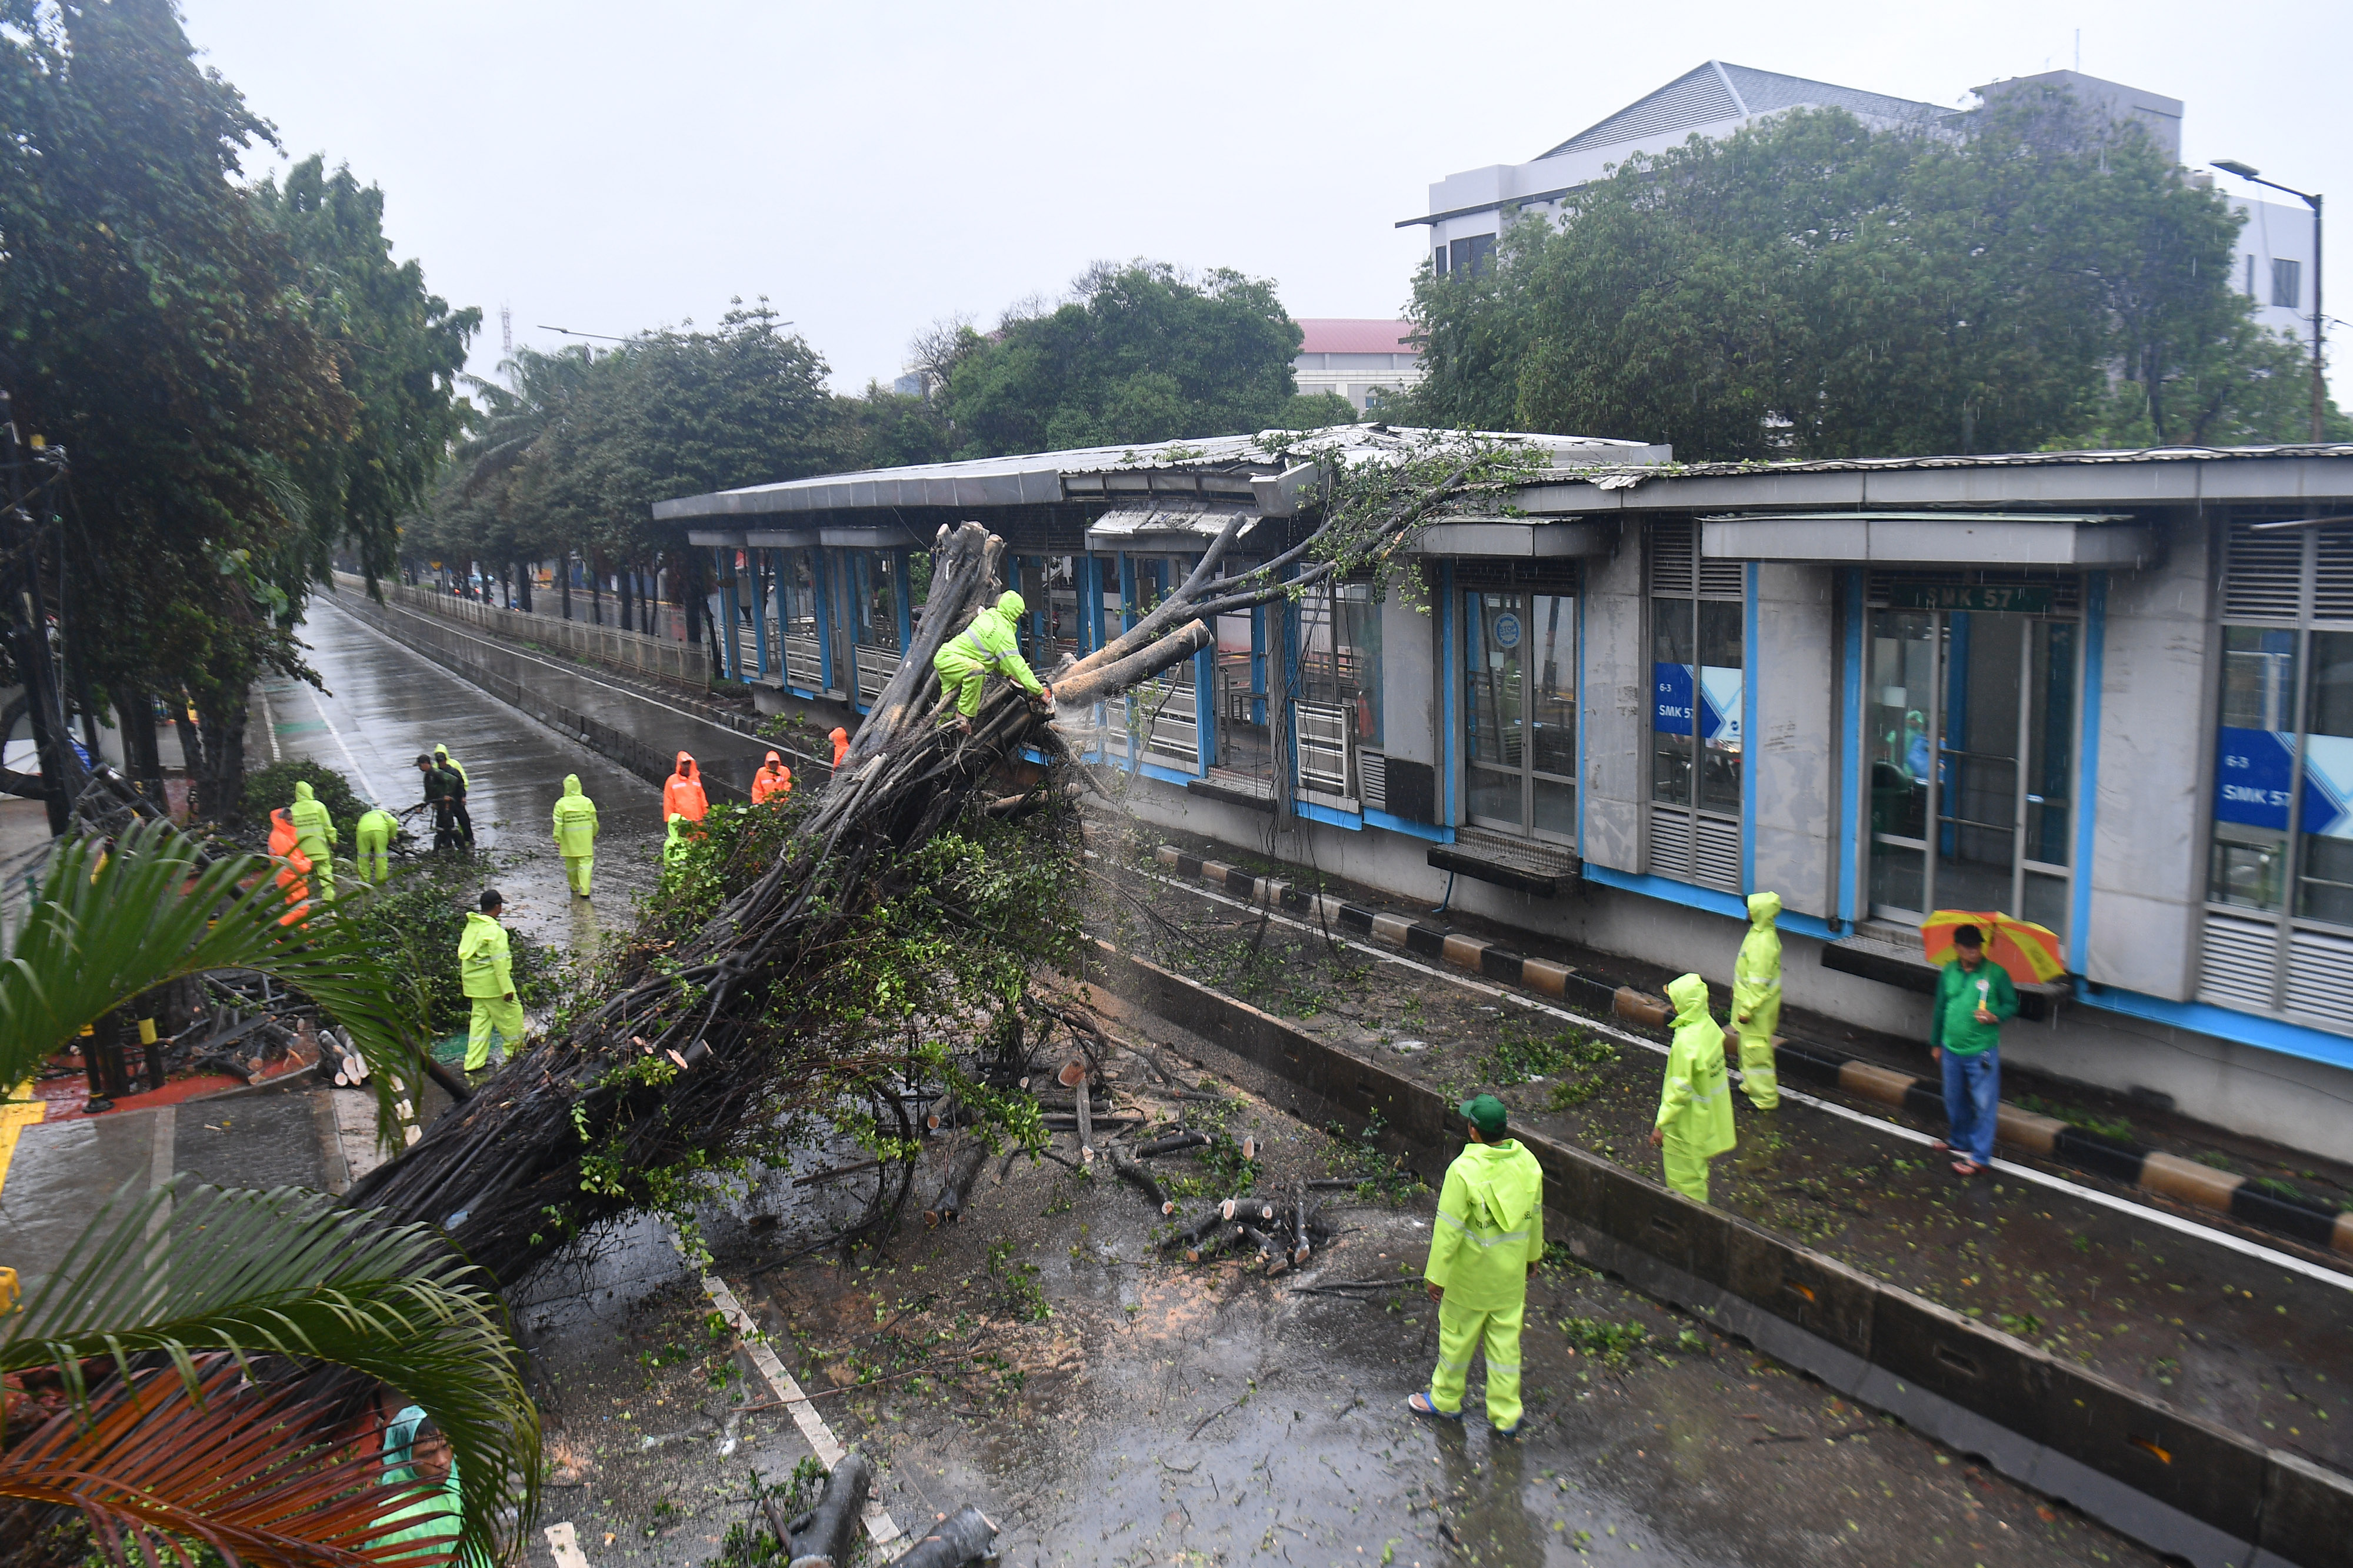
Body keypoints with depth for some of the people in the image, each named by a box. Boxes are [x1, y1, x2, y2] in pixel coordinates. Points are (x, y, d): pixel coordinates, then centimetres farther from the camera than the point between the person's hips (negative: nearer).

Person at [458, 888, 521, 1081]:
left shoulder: (471, 926, 7)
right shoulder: (494, 931, -20)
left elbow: (464, 954, 15)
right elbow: (499, 961, -21)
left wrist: (464, 977, 26)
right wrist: (507, 988, -18)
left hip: (474, 984, 9)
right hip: (491, 984, -8)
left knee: (480, 1019, 12)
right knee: (511, 1014, 8)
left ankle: (474, 1063, 10)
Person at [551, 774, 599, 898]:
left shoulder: (561, 804, -8)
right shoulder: (587, 802, -5)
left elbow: (558, 824, -10)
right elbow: (594, 821, 3)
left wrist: (557, 840, -4)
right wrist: (594, 835, 19)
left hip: (569, 840, 1)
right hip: (585, 840, 0)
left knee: (571, 863, 16)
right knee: (585, 862, 0)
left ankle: (575, 888, 33)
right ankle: (584, 891, -11)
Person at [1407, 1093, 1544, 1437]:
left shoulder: (1464, 1170, -28)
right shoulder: (1527, 1161, -10)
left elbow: (1449, 1229, -21)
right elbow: (1535, 1215, 5)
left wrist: (1436, 1275, -11)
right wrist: (1533, 1254, 21)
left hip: (1471, 1275, -5)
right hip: (1511, 1273, 5)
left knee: (1457, 1334, 16)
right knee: (1505, 1339, 17)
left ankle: (1446, 1400, 36)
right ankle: (1506, 1415, 28)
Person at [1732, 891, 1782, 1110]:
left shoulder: (1763, 943, -30)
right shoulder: (1760, 931, 2)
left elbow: (1759, 982, -26)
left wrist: (1747, 1010, -21)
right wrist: (1737, 986, 25)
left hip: (1758, 1002, -10)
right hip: (1748, 994, 10)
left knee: (1755, 1048, 1)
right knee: (1748, 1044, 23)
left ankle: (1765, 1098, 11)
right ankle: (1751, 1084, 39)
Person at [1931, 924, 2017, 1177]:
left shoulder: (1996, 973, -8)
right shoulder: (1948, 973, 4)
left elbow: (2012, 1005, 1)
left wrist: (1995, 1015, -21)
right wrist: (1936, 1043, 19)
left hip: (1983, 1050, -5)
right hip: (1952, 1050, 5)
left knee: (1984, 1104, -1)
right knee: (1955, 1100, 19)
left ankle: (1980, 1158, 7)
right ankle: (1961, 1142, 40)